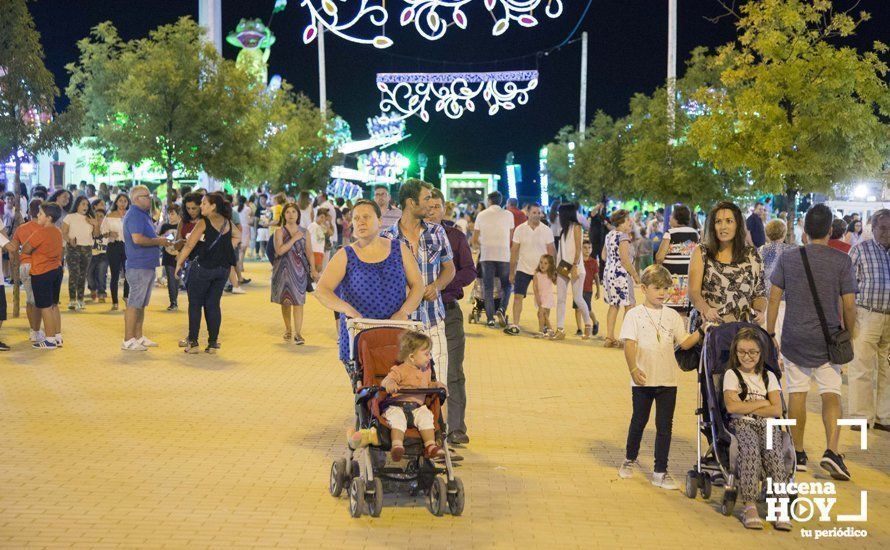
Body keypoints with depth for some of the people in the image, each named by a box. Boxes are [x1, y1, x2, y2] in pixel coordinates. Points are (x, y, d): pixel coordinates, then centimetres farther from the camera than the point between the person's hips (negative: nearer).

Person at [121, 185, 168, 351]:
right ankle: (128, 341, -4)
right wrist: (158, 241, -15)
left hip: (147, 265, 11)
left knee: (141, 304, 15)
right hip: (138, 266, -11)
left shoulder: (143, 214, 18)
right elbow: (137, 239, -27)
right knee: (134, 304, -7)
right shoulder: (135, 215, -16)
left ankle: (138, 337, 22)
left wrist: (158, 240, 10)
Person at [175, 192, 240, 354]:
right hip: (223, 268, 6)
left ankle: (193, 342, 3)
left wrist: (179, 263, -3)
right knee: (213, 304, 10)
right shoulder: (228, 222, 7)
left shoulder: (203, 223, -12)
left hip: (203, 267, -5)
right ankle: (213, 343, 8)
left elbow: (189, 245, -13)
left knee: (195, 304, 5)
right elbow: (238, 236, 25)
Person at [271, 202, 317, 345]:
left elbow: (309, 252, 9)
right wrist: (294, 239, -13)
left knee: (298, 301, -8)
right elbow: (279, 250, -13)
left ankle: (298, 333, -10)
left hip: (299, 269, 0)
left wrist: (313, 269, 1)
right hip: (284, 269, 0)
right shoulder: (280, 232, 1)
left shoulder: (304, 232, 8)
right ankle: (288, 330, 23)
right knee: (285, 301, 8)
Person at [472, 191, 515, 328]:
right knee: (506, 285, 12)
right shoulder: (508, 215, 4)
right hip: (503, 255, -1)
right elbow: (511, 238, 7)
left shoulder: (481, 215, 6)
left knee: (488, 287, 5)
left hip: (486, 255, 1)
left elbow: (475, 240, 8)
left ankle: (490, 318, 1)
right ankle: (502, 309, -11)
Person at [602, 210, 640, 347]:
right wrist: (636, 275, -11)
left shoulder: (609, 235, 12)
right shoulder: (623, 236, -15)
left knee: (613, 305, 14)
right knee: (629, 305, 0)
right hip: (621, 274, -9)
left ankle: (609, 337, 12)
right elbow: (625, 260, -19)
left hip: (608, 272, 9)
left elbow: (604, 256, 17)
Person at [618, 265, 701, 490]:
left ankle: (660, 472, 8)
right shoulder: (634, 315, -3)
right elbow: (629, 344, -12)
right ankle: (630, 459, 35)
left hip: (667, 380, 2)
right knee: (639, 421, 13)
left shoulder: (672, 316, 6)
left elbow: (684, 343, 6)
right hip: (643, 379, -2)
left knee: (664, 426, 2)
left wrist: (700, 332, -11)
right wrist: (633, 369, -24)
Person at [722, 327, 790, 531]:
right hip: (741, 424, -2)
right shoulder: (732, 374, 9)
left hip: (767, 424, 2)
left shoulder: (768, 376, 16)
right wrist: (762, 403, -1)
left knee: (772, 450, -32)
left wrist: (747, 408, -4)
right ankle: (749, 505, -38)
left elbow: (777, 410, 3)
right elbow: (731, 406, -7)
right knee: (751, 449, -36)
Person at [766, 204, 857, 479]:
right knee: (831, 394, 2)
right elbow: (849, 305, -5)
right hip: (828, 340, -1)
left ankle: (798, 455, 17)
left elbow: (774, 299, -1)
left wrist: (769, 334, 7)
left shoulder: (788, 258, -2)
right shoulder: (842, 261, -7)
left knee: (797, 394, 9)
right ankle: (831, 451, -15)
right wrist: (849, 335, 9)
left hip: (794, 339, 1)